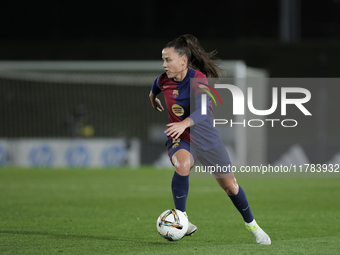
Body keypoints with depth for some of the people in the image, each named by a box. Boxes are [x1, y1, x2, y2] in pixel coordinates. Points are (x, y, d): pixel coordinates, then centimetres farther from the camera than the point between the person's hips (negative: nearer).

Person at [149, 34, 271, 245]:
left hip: (207, 138, -1)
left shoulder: (198, 79, -22)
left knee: (230, 185, 6)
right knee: (183, 164, -34)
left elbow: (202, 111, -38)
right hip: (180, 140, 1)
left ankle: (252, 225, 31)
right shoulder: (164, 81, -8)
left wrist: (185, 123, -55)